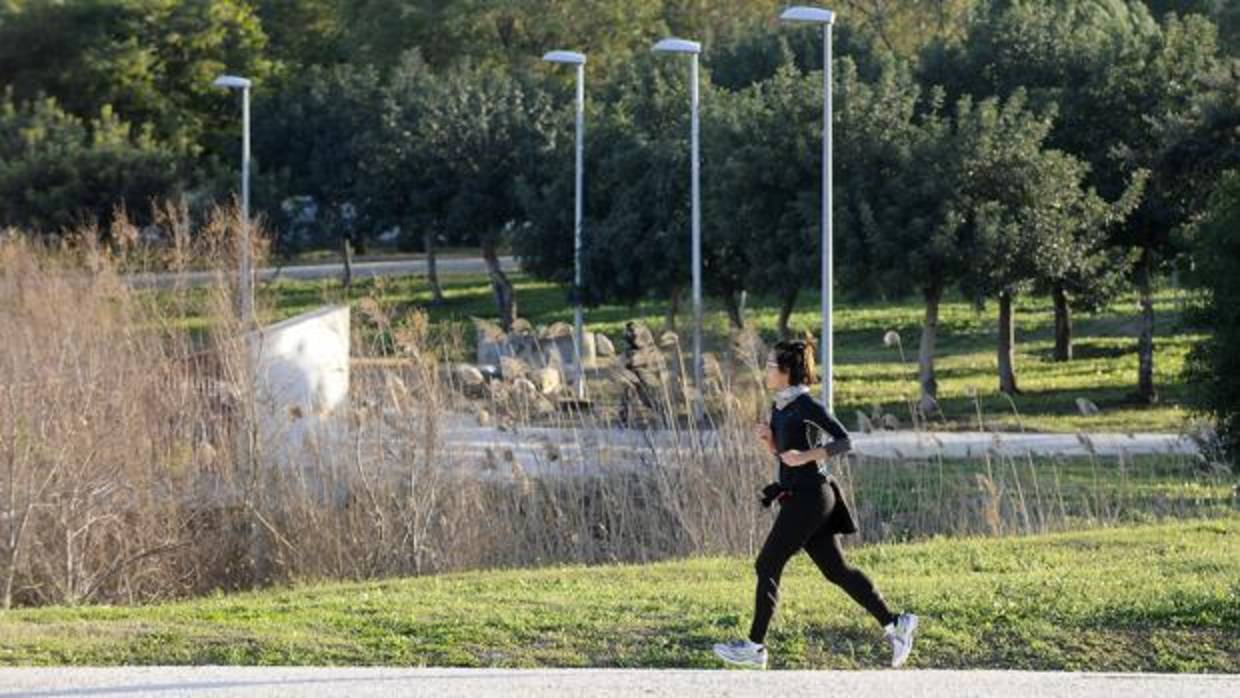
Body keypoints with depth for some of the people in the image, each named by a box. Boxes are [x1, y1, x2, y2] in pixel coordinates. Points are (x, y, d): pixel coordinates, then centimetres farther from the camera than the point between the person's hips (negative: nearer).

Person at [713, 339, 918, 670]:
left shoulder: (807, 405, -13)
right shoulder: (780, 406, 12)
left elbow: (844, 442, -16)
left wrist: (806, 456, -25)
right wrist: (768, 437, 3)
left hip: (808, 498, -9)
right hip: (799, 497, 9)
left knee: (767, 566, -5)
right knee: (836, 570, 10)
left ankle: (755, 647, 1)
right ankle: (894, 625, 13)